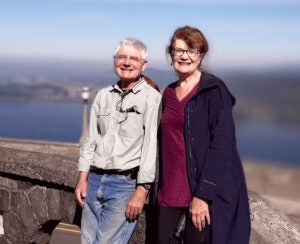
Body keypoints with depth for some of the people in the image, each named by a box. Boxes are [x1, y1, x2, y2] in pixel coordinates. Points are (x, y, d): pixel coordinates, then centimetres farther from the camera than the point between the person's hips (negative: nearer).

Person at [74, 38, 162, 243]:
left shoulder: (152, 98, -8)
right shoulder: (103, 95, 11)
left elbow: (151, 147, -12)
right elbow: (91, 138, 13)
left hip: (126, 183, -6)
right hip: (94, 180, 6)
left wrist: (141, 191, -14)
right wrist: (83, 178, 9)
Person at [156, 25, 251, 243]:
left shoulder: (213, 90, -6)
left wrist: (203, 194, -19)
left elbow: (222, 144, -14)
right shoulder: (169, 94, 13)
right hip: (171, 192, 6)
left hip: (206, 192, -6)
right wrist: (161, 188, 12)